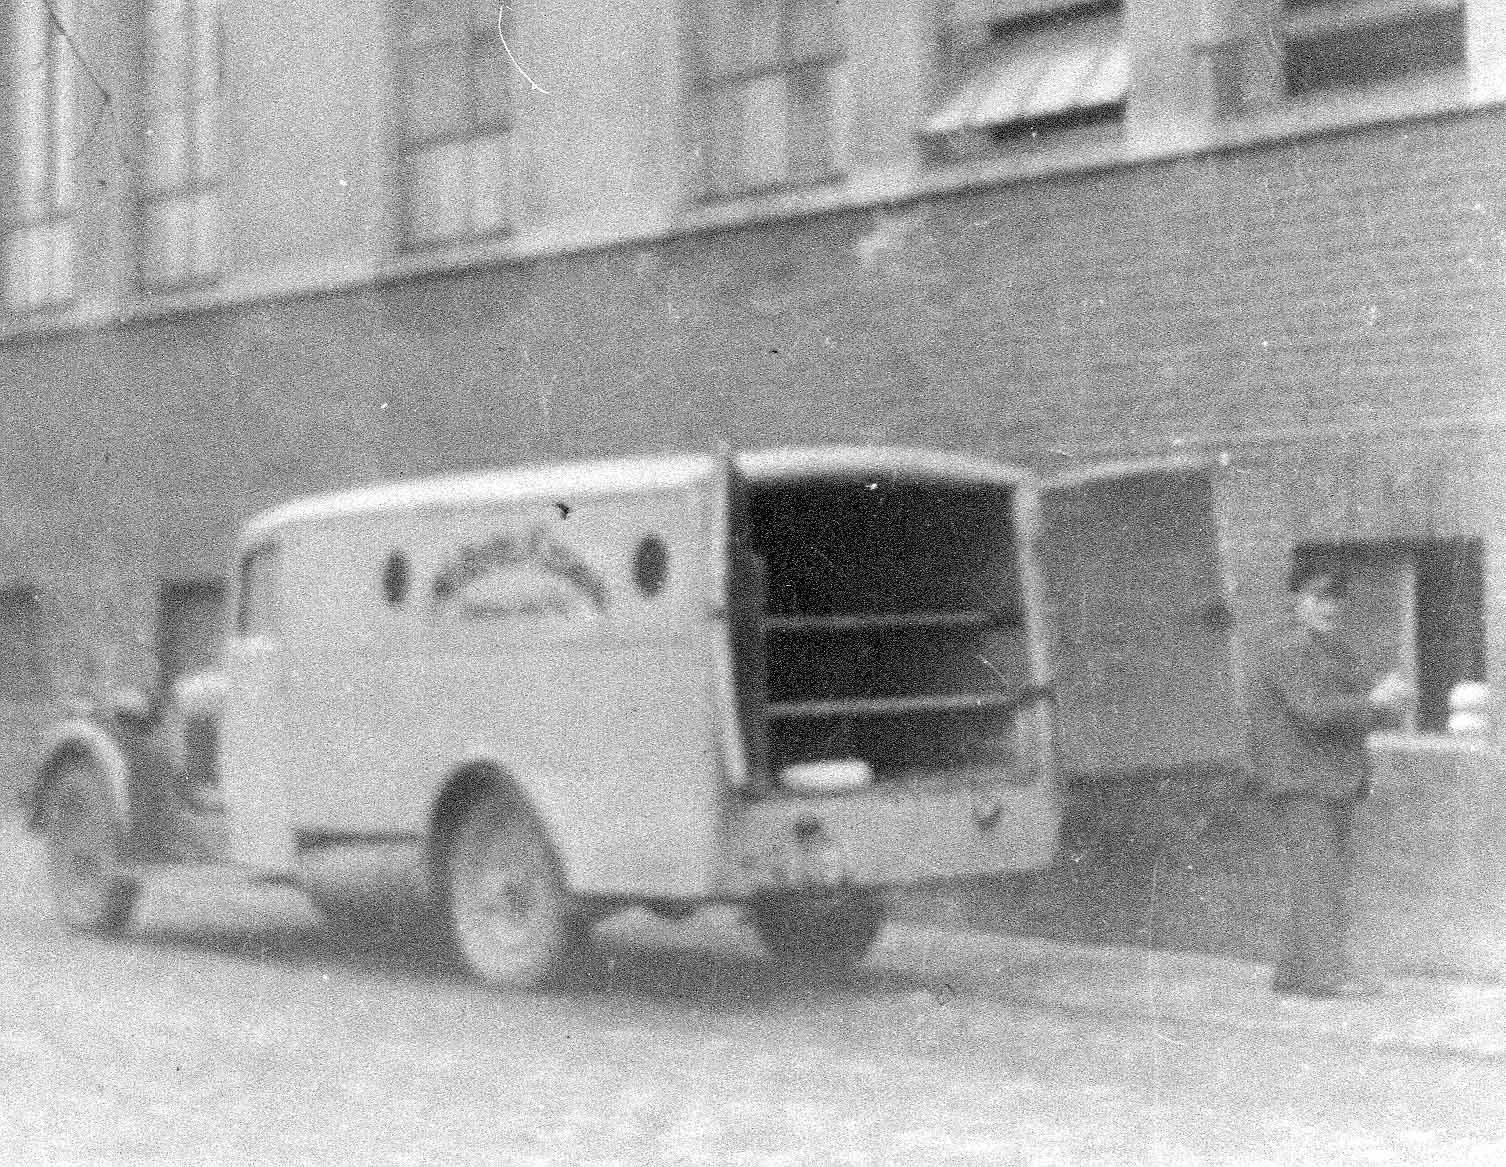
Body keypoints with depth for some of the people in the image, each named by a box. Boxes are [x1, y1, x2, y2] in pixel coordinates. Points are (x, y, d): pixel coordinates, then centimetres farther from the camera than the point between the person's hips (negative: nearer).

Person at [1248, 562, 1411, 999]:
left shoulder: (1339, 653, 19)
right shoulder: (1287, 655, -9)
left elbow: (1378, 713, 16)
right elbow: (1312, 709, -23)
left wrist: (1390, 699, -7)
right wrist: (1372, 702, -17)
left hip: (1338, 783, 9)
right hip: (1299, 783, -9)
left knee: (1335, 877, 7)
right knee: (1315, 874, -14)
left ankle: (1293, 972, 12)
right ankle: (1327, 971, -18)